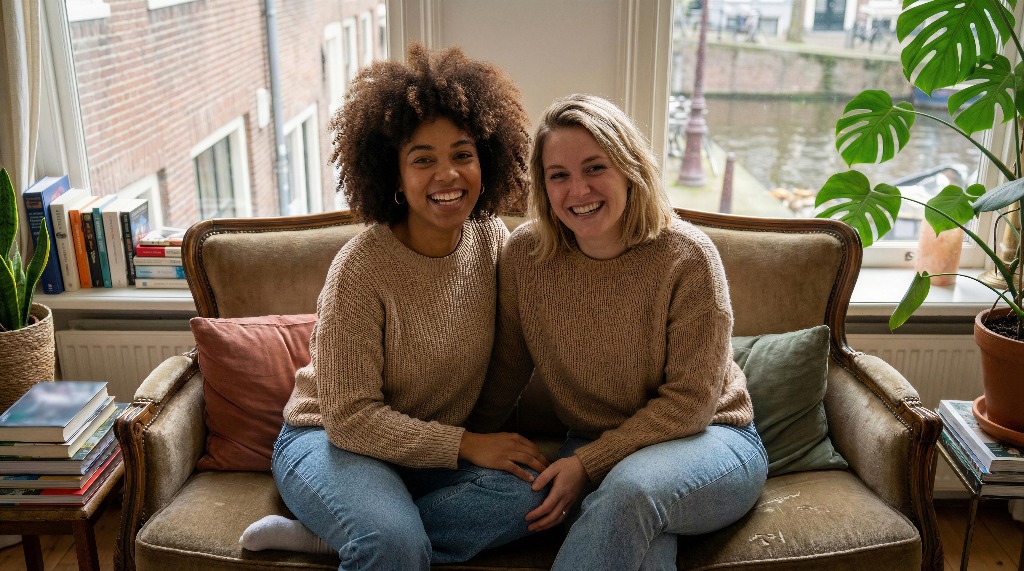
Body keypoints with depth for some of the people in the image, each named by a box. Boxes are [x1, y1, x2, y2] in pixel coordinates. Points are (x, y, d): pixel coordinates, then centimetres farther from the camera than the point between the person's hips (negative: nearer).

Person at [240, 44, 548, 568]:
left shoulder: (492, 239, -4)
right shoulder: (361, 269, -20)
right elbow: (350, 416, -18)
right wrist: (466, 445, -19)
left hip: (434, 454, 7)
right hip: (329, 440, -6)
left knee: (529, 492, -24)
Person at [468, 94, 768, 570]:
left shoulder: (686, 256, -17)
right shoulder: (524, 253, -8)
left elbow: (689, 402, -14)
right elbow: (504, 373, 4)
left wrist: (588, 463, -20)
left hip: (708, 439, -1)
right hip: (593, 447, 1)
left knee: (629, 486, -36)